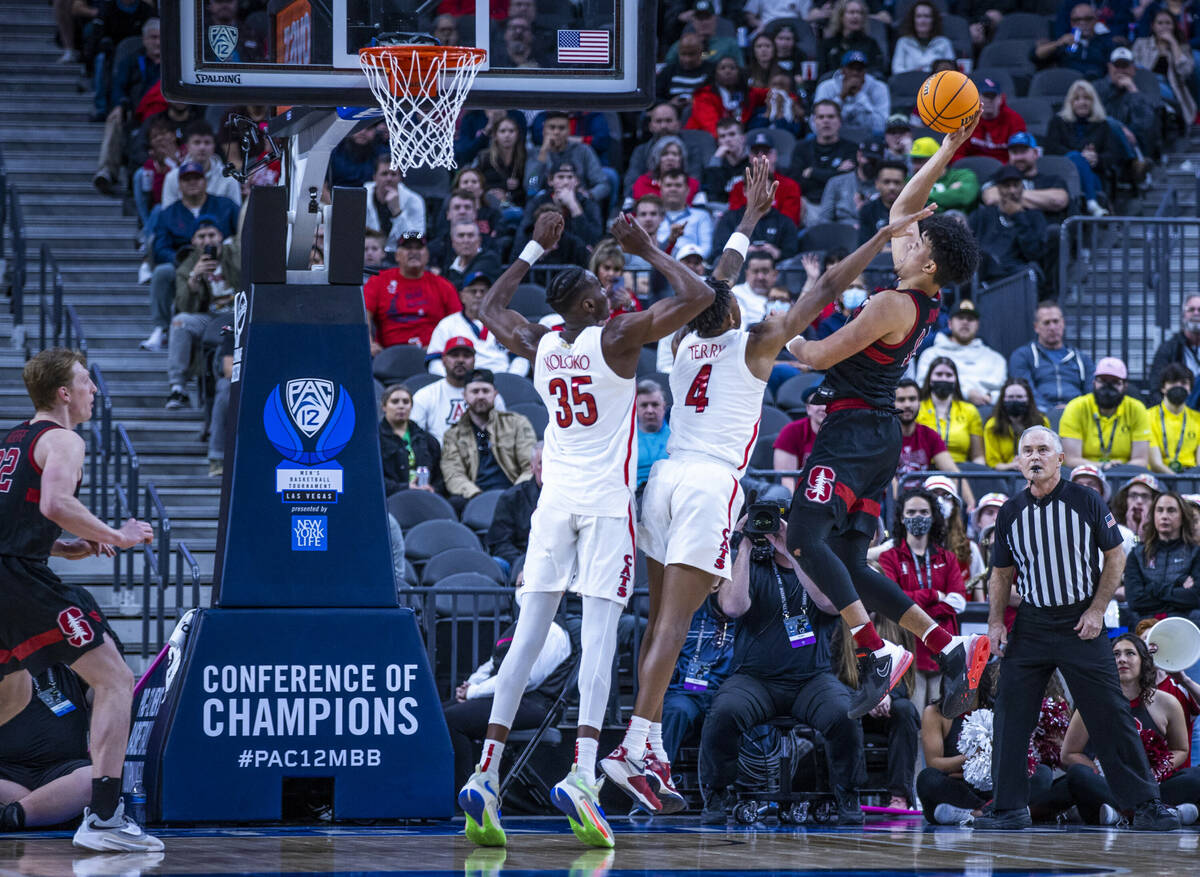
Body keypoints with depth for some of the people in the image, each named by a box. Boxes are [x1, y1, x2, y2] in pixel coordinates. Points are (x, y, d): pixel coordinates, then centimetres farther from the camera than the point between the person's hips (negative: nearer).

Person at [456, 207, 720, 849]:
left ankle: (486, 774, -7)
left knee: (528, 633, 2)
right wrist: (647, 250, 4)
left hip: (553, 500, 4)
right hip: (607, 501, -4)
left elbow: (491, 307, 29)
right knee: (599, 632, -10)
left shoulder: (537, 345, 7)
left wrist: (536, 249, 30)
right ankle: (582, 772, -25)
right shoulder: (618, 336, -7)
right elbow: (698, 296, -7)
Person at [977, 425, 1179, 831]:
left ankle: (1145, 804, -2)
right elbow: (1001, 573, 14)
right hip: (1030, 625, 3)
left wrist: (1097, 610, -7)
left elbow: (1115, 555, 1)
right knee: (1011, 714, -1)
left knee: (1110, 715, -6)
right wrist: (996, 621, 1)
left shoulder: (1086, 501, -3)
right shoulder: (1010, 512, 6)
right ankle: (1009, 807, 7)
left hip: (1081, 623, -3)